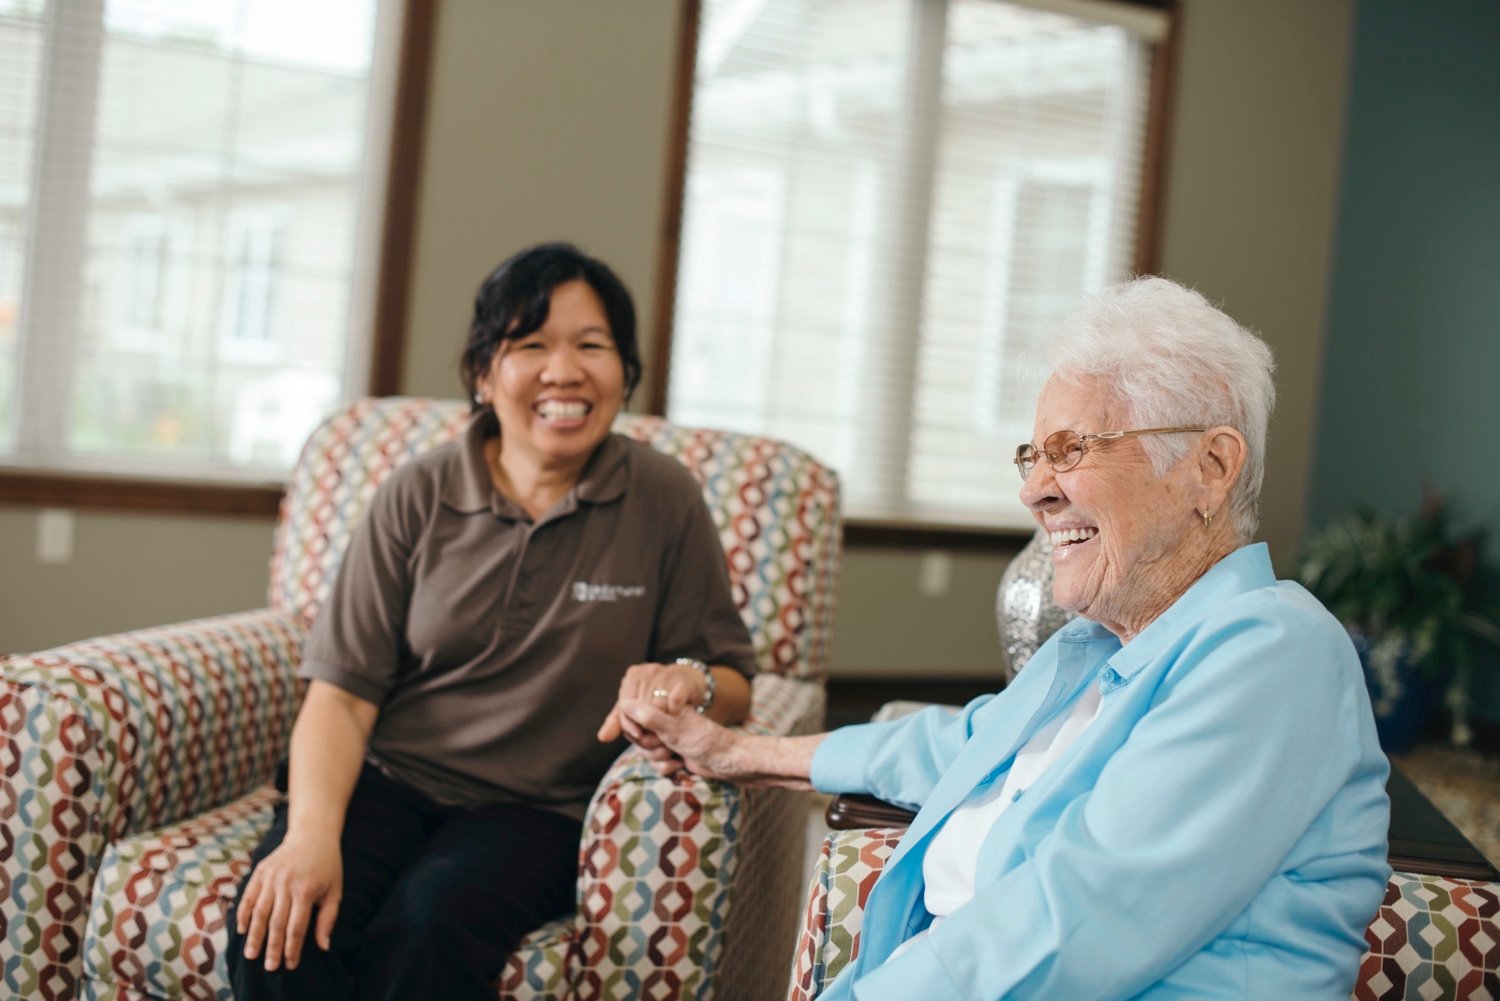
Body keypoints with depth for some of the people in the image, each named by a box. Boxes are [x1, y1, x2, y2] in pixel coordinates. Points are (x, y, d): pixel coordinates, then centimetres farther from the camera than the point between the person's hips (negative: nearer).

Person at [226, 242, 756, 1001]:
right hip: (387, 778, 1)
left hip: (539, 808, -1)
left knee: (423, 936, -32)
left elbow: (733, 685, 6)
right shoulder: (417, 497, 3)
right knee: (278, 928, -30)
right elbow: (342, 692, -2)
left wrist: (688, 683, -19)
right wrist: (312, 835, -20)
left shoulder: (664, 501, 1)